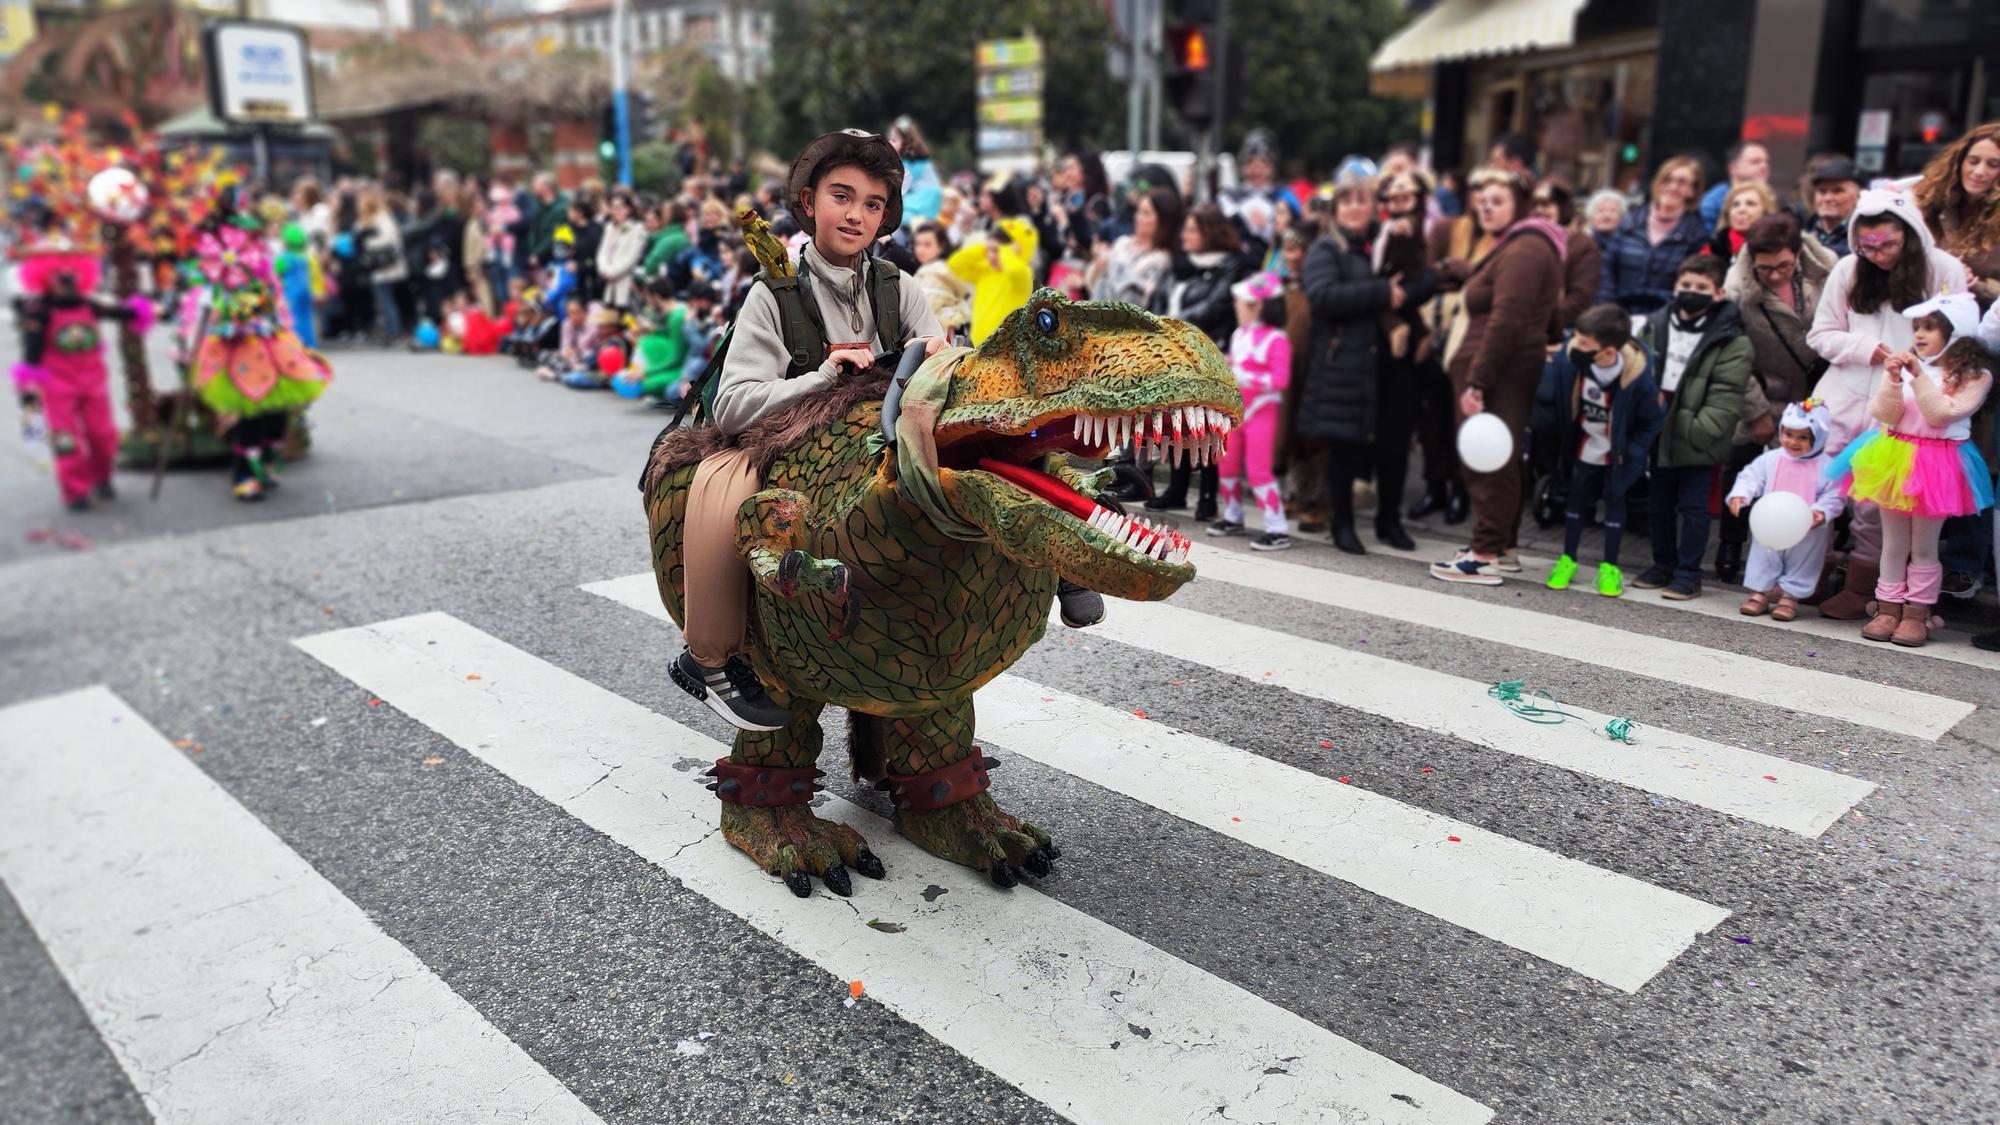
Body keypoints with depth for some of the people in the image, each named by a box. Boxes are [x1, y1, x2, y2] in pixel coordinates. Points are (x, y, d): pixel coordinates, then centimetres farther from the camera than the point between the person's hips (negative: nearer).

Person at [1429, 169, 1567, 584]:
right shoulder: (1516, 246, 21)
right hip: (1507, 375, 11)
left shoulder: (1522, 251, -13)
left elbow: (1504, 322, -22)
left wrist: (1476, 382, -24)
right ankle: (1503, 548, 23)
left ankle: (1485, 556, -8)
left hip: (1501, 374, -11)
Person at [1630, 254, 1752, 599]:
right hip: (1659, 434, 5)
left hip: (1697, 440, -5)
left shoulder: (1730, 340, -12)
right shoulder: (1655, 326, 3)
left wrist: (1697, 429, -19)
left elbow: (1726, 397, -16)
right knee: (1659, 504, 15)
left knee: (1693, 506, 2)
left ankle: (1688, 574, 12)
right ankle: (1663, 565, 29)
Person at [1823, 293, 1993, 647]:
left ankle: (1916, 613, 12)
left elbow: (1943, 414, -16)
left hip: (1937, 465, -3)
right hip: (1895, 459, 3)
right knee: (1893, 542, 10)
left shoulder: (1974, 376, -4)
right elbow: (1885, 415, -4)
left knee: (1923, 546, 4)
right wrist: (1893, 380, -18)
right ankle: (1888, 608, 17)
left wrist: (1919, 377, -21)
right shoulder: (1905, 365, 4)